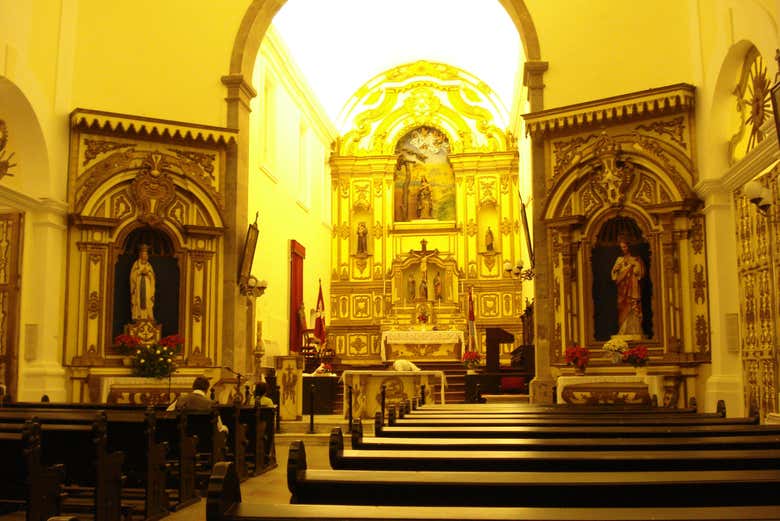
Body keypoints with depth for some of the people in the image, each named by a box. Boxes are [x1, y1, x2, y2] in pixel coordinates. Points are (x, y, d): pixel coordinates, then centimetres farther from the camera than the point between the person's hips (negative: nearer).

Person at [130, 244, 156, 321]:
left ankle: (147, 316, -7)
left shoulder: (149, 265, 16)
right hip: (138, 285, -3)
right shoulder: (136, 264, 7)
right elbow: (133, 274, 0)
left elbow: (152, 276, 12)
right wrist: (141, 272, -11)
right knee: (138, 300, -11)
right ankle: (138, 316, -13)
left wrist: (147, 273, -4)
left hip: (147, 286, 3)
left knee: (147, 301, -5)